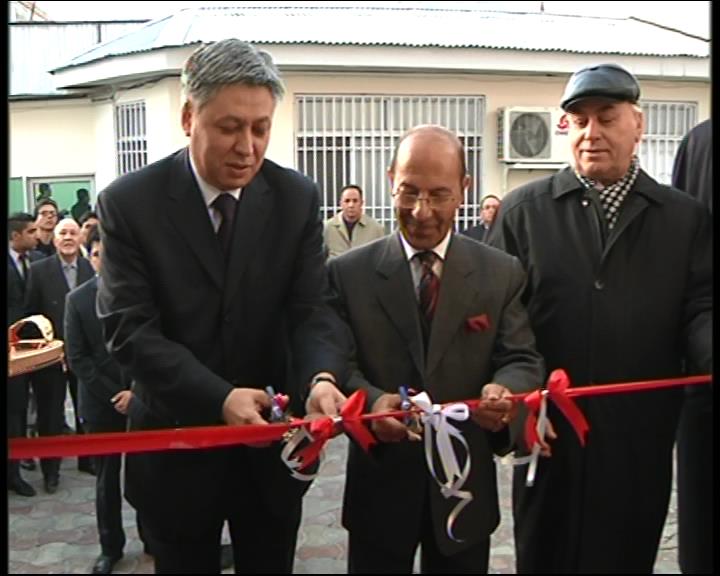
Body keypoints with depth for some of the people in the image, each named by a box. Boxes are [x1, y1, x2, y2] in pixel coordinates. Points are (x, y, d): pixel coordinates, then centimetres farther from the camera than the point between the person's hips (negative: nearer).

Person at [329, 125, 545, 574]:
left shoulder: (503, 273, 0)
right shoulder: (349, 273, -2)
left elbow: (523, 360, -4)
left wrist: (504, 390, -27)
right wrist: (371, 400, -29)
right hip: (380, 485, 0)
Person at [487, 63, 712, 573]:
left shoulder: (686, 218, 7)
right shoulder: (522, 210, 4)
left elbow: (699, 311, 0)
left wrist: (708, 349, -22)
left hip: (641, 439, 1)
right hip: (547, 432, 0)